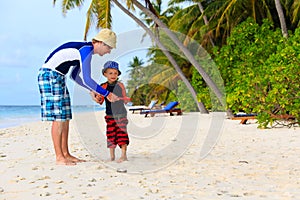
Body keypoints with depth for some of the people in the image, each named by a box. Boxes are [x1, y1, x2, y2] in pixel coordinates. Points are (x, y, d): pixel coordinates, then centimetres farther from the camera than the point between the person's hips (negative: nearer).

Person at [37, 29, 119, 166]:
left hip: (57, 77, 10)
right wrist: (107, 94, -16)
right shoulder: (86, 50, -17)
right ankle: (59, 157, -7)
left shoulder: (86, 49, 13)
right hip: (49, 75, -10)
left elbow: (74, 75, 19)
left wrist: (91, 90, 14)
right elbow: (86, 80, -22)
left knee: (65, 117, 9)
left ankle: (66, 154, 13)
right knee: (58, 118, -10)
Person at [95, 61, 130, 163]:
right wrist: (98, 99, -13)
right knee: (110, 134, 6)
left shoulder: (120, 85, -1)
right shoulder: (103, 87, 4)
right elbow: (100, 102, 8)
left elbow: (125, 100, 2)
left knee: (121, 133, -6)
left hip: (120, 114, -3)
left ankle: (124, 155, 0)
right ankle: (111, 155, 15)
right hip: (109, 115, 3)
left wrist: (126, 99, -21)